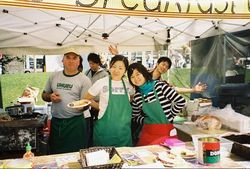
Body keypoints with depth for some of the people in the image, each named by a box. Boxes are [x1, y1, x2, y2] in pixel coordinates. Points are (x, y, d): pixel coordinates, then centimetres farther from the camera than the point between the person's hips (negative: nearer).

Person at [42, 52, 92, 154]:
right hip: (55, 122, 4)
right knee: (55, 154, 15)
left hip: (75, 122, -4)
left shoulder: (84, 80, -3)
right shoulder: (54, 77, 9)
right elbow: (44, 95, 17)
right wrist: (50, 97, -5)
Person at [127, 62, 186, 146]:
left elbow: (181, 101, -11)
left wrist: (170, 117, -2)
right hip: (148, 133, 3)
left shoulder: (160, 86, -11)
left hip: (166, 132, -3)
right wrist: (146, 121, 1)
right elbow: (135, 116, 16)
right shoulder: (137, 97, 1)